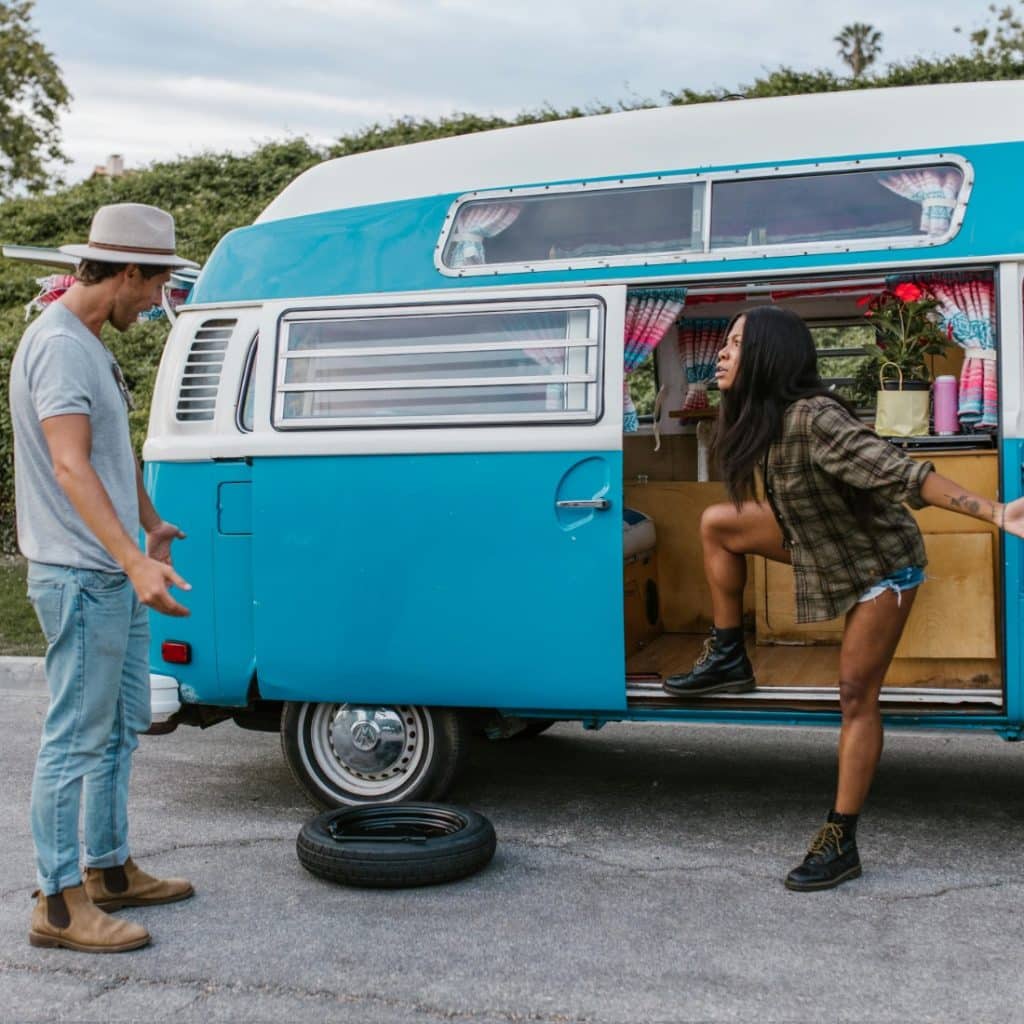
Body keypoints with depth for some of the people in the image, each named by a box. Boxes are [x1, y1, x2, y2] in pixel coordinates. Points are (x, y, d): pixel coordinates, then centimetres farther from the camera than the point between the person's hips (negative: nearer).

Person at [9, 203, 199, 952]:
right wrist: (135, 561, -36)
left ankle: (110, 870, 28)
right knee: (78, 737, -4)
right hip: (81, 577, -11)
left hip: (115, 578, 11)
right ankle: (59, 904, 5)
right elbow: (70, 466, -28)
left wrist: (153, 525, 37)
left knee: (121, 728, 17)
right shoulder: (59, 344, -17)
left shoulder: (89, 342, 15)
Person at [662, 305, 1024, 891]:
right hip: (826, 546, 8)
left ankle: (841, 844, 4)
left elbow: (901, 473, -39)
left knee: (857, 696, -5)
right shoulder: (760, 418, -6)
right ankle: (729, 660, 15)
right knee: (718, 523, 4)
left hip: (881, 563, -8)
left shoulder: (814, 419, -33)